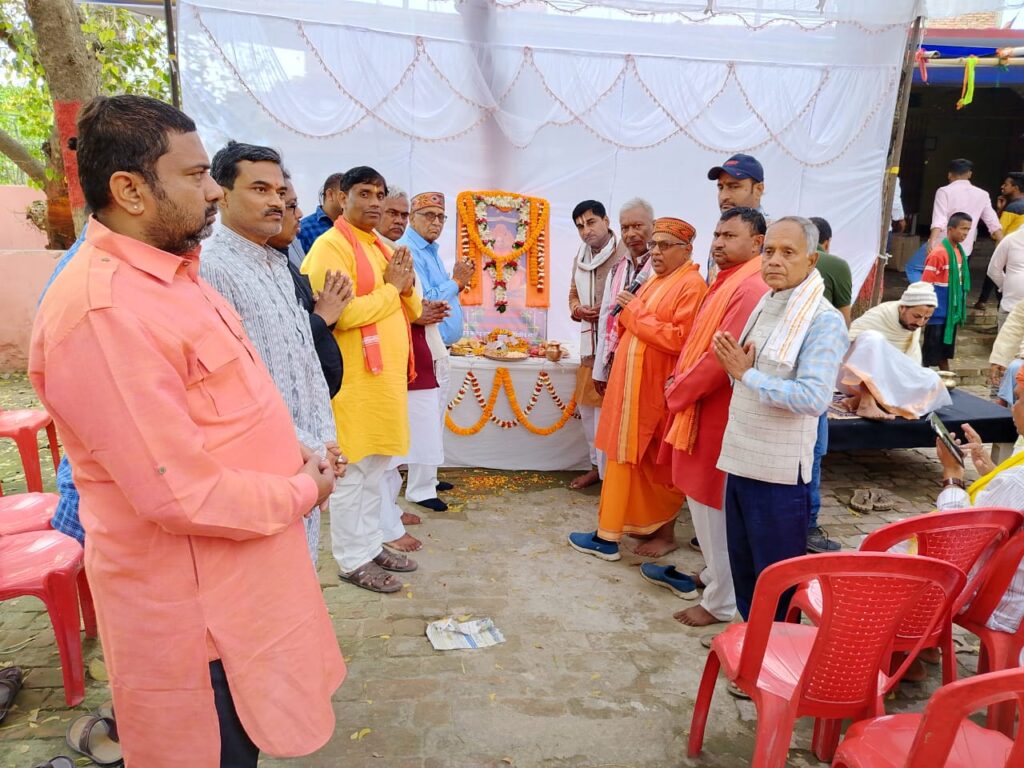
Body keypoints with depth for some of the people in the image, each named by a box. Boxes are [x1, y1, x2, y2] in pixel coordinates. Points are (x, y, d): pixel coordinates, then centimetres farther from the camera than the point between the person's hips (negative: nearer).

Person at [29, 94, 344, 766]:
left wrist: (291, 450, 0)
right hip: (194, 606, -9)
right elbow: (181, 495, -28)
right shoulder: (103, 312, -27)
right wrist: (301, 492, -13)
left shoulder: (171, 273, 7)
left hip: (238, 577, 9)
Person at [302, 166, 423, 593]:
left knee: (376, 468, 15)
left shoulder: (382, 247, 17)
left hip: (388, 374, 9)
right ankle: (352, 559, 13)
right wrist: (391, 287, -11)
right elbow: (343, 314, -23)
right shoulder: (331, 246, -10)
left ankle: (372, 544, 28)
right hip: (354, 377, -8)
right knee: (352, 472, 1)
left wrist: (407, 286, -3)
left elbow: (412, 311, 19)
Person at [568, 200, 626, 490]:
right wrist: (578, 310, 1)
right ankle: (597, 465, 32)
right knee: (587, 406, 16)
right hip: (589, 343, 8)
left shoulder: (625, 254, -13)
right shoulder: (580, 257, 12)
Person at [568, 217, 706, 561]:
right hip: (635, 383, 8)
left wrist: (636, 311, -15)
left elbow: (678, 339, -22)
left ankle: (665, 533, 16)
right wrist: (629, 314, 1)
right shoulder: (654, 281, 15)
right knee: (637, 457, 13)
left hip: (660, 388, -8)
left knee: (660, 462, 2)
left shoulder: (691, 285, -13)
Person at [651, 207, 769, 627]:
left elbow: (722, 357, -24)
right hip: (702, 408, 10)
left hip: (717, 413, -10)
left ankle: (720, 602, 17)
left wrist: (677, 392, -11)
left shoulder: (750, 289, -20)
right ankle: (715, 574, 39)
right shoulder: (726, 282, 14)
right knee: (704, 502, 21)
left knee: (712, 507, 1)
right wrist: (679, 380, 4)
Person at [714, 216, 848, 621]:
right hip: (741, 461, 8)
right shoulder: (764, 307, 10)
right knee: (743, 570, 20)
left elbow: (813, 398, -25)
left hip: (780, 471, -8)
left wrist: (746, 374, -17)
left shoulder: (824, 321, -14)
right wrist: (735, 365, 0)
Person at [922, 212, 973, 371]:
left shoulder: (960, 251, 8)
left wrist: (959, 309, 16)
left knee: (945, 349, 18)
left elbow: (960, 283, 15)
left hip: (952, 311, 8)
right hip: (938, 312, -8)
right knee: (930, 351, 1)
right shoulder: (938, 253, -18)